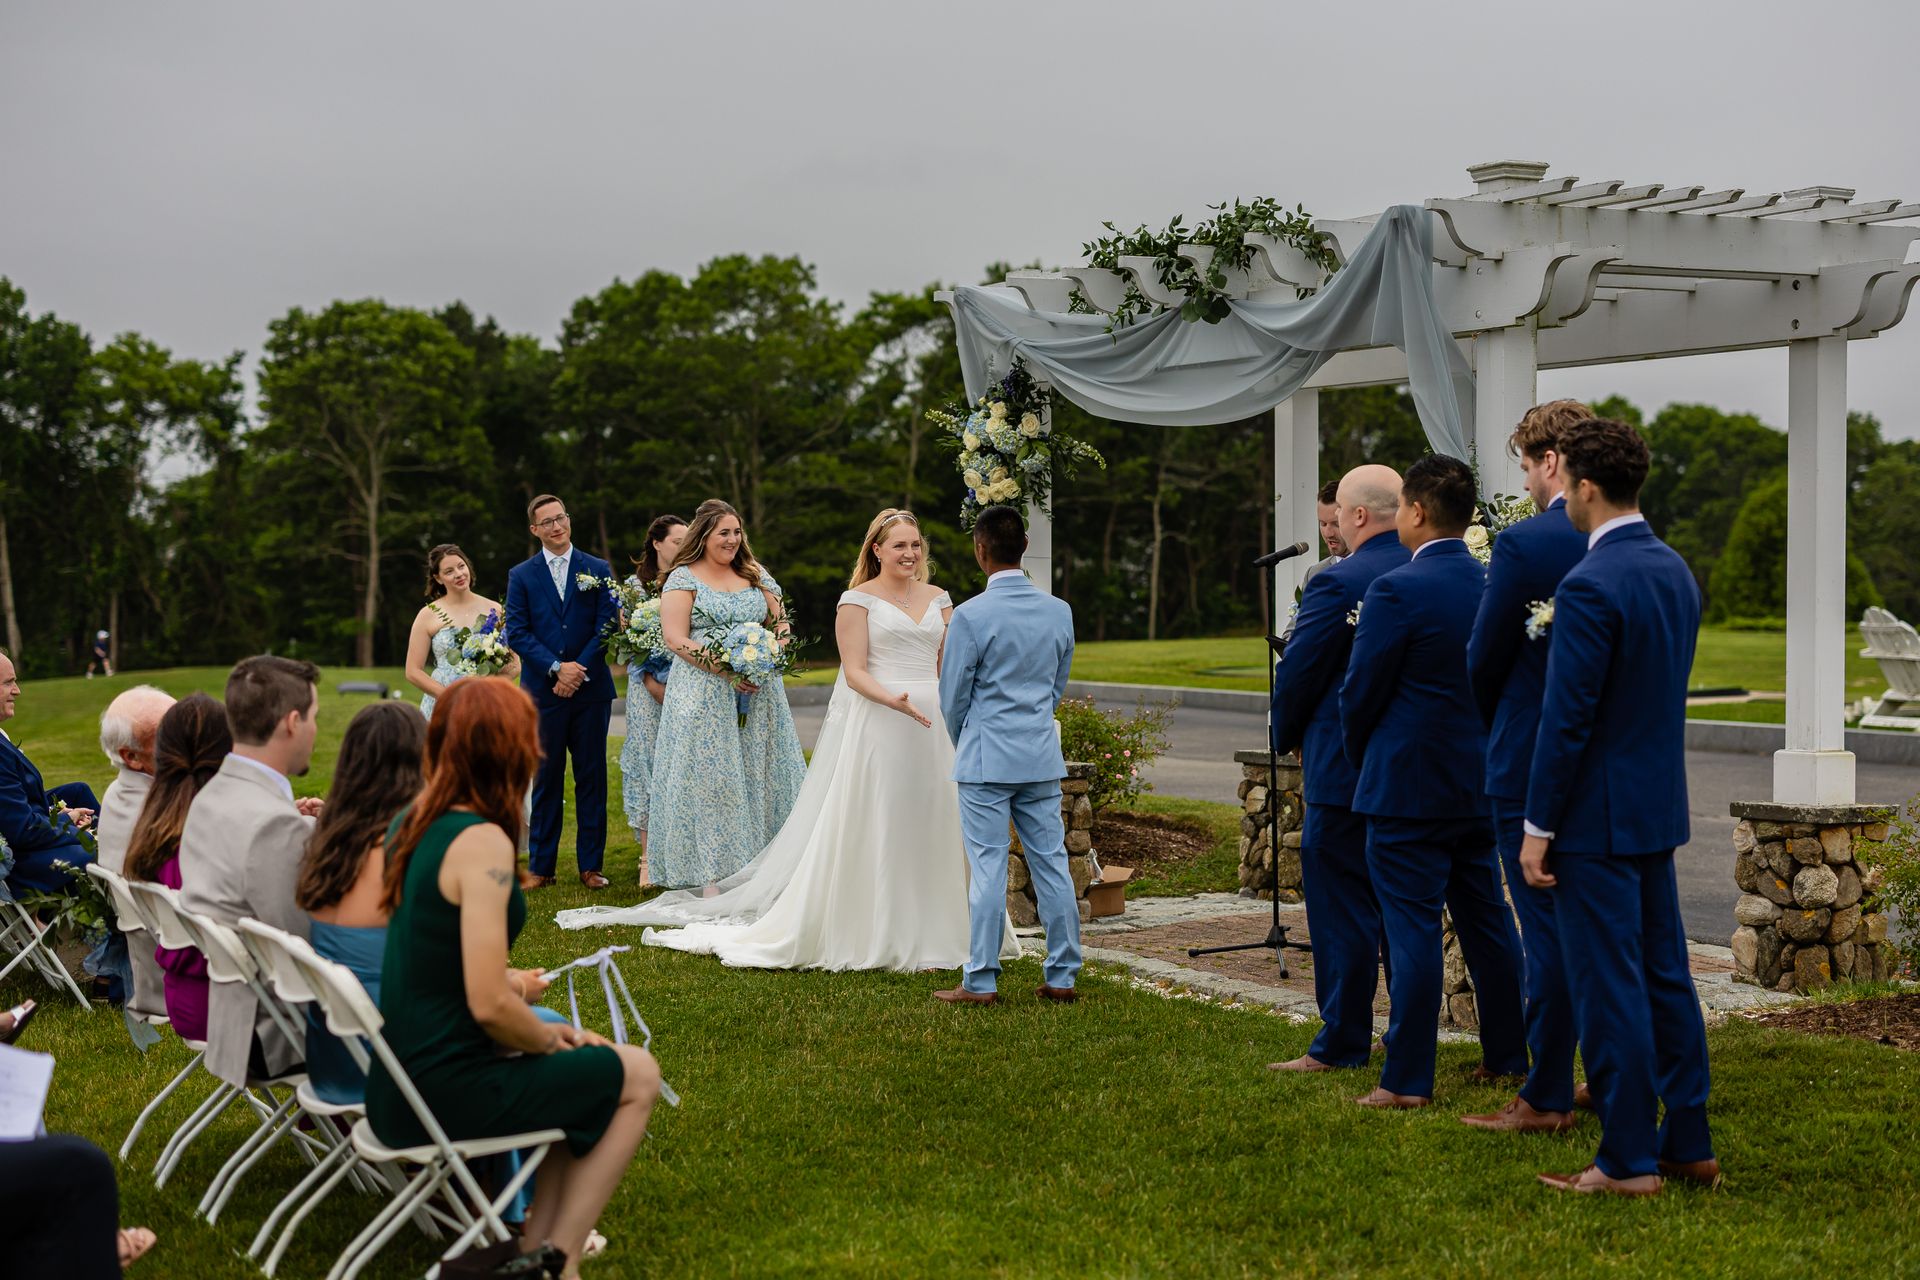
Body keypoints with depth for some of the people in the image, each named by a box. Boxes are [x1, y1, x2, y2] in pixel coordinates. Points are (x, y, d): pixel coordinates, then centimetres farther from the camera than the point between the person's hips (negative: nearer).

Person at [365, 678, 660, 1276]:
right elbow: (489, 1005, -24)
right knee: (637, 1076, 9)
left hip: (395, 1088, 9)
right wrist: (549, 1040, -5)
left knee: (581, 1075, 25)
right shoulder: (482, 842, -20)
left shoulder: (410, 826, 7)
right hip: (449, 1094, -9)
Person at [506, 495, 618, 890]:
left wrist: (578, 671, -11)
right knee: (545, 780, 4)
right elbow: (517, 632, -2)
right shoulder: (521, 576, 6)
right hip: (543, 691, 0)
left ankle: (590, 865, 9)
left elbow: (607, 626, 0)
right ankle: (541, 867, 9)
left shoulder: (599, 570, 6)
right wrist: (557, 667, -13)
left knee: (592, 779, 3)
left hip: (591, 690, 0)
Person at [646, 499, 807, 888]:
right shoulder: (683, 578, -2)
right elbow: (676, 640, -11)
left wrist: (780, 639, -7)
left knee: (760, 777, 4)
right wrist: (726, 672, -19)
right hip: (704, 695, -4)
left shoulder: (755, 574, 13)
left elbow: (780, 622, 18)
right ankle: (711, 872, 0)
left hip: (757, 694, 5)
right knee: (711, 778, -4)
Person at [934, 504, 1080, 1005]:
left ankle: (981, 981, 3)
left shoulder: (970, 616, -13)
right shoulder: (1060, 611, 3)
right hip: (1042, 758, 5)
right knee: (1051, 864, 8)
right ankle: (1063, 977, 12)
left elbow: (953, 697, -5)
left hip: (986, 758, -5)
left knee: (987, 869, -1)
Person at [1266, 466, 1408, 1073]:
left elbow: (1297, 675, -12)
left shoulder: (1336, 583, -17)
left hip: (1345, 768, -7)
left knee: (1341, 907, 0)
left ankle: (1342, 1042, 5)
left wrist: (1288, 739, 7)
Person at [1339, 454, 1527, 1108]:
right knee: (1488, 920, 15)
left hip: (1409, 785, -7)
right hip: (1480, 782, 7)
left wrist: (1363, 760, 7)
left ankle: (1407, 1079, 1)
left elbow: (1361, 692, -10)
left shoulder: (1395, 591, -17)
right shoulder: (1492, 583, 5)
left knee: (1412, 929, -4)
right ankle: (1508, 1056, 25)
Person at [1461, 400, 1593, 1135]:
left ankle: (1546, 1099, 5)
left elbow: (1484, 662, -8)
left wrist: (1491, 732, 12)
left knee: (1546, 933, -2)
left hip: (1533, 765, -7)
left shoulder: (1523, 544, -15)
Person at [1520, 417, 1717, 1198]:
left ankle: (1628, 1161, 5)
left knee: (1609, 988, -2)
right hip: (1659, 808, 9)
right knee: (1665, 977, 14)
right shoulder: (1675, 572, 8)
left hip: (1598, 814, -9)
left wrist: (1537, 827, -13)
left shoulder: (1591, 586, -19)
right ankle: (1689, 1144, 21)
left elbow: (1567, 718, -19)